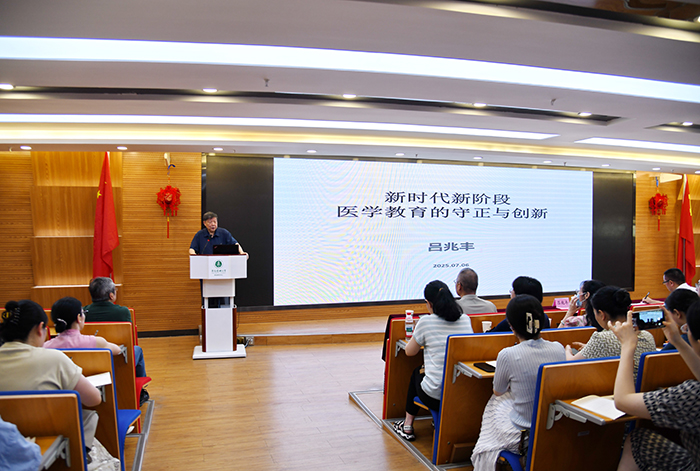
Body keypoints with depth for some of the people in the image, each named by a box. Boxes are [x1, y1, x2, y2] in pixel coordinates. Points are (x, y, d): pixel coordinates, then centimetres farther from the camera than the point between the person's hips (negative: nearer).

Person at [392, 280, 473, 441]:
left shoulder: (426, 321, -9)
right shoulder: (466, 319, 3)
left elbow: (409, 351, 4)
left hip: (435, 396, -4)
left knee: (417, 372, 30)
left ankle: (408, 425, 37)